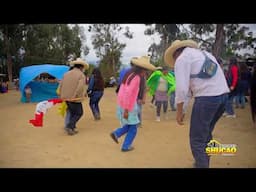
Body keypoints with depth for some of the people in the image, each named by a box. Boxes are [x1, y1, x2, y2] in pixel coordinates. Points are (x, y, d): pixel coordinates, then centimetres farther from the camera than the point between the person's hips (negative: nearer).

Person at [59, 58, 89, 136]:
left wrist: (62, 96, 16)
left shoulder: (66, 74, 9)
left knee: (72, 113, 22)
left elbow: (61, 86, 9)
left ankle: (72, 128, 23)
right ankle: (69, 126, -1)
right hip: (75, 99, -6)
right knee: (79, 113, 11)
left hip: (66, 98, 7)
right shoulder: (81, 75, -9)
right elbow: (80, 88, -22)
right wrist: (74, 96, -13)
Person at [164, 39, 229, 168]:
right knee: (206, 134, 24)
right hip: (223, 94, 9)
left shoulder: (182, 58, 0)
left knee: (197, 139, 2)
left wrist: (179, 111, -2)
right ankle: (203, 162, 39)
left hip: (206, 97, -9)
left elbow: (181, 87, -9)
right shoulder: (204, 54, 25)